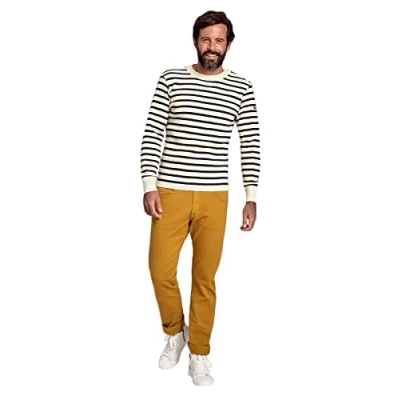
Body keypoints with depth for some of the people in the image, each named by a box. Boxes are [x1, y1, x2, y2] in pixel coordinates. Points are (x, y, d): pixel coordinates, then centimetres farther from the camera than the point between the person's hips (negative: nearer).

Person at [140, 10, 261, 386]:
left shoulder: (241, 89, 4)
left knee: (205, 277, 6)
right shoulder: (170, 79, 2)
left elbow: (251, 145, 4)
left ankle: (199, 354, 22)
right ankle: (175, 333, 30)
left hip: (214, 196, 0)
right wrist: (149, 185, -8)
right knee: (160, 271, 1)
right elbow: (152, 135, 0)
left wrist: (251, 197, 0)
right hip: (170, 192, 0)